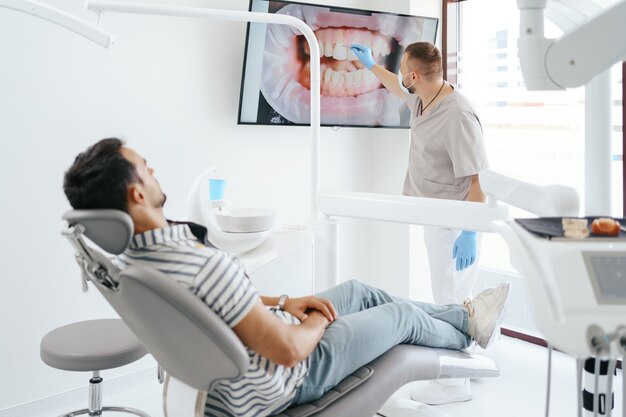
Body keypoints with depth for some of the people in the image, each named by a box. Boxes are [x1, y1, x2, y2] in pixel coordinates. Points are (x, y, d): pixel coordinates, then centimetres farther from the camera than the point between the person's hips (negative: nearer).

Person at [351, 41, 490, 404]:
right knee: (448, 298, 17)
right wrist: (370, 64, 38)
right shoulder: (422, 98, 3)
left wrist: (469, 233, -25)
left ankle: (456, 383, 12)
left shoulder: (458, 116, -25)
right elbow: (396, 86, 29)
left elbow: (479, 181, -24)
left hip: (455, 224, -9)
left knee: (451, 301, -1)